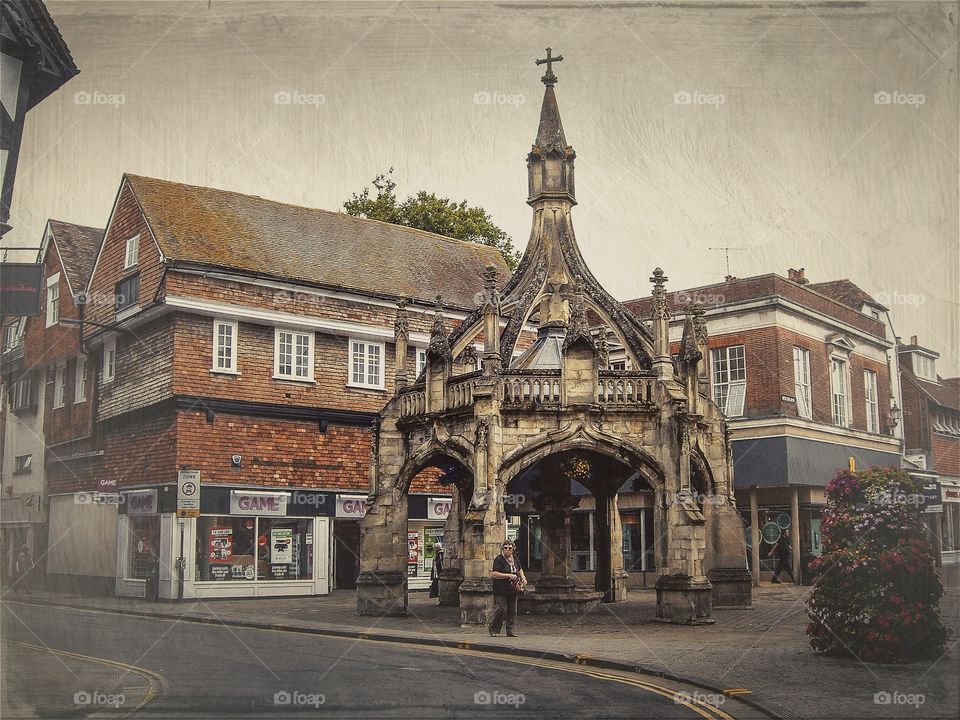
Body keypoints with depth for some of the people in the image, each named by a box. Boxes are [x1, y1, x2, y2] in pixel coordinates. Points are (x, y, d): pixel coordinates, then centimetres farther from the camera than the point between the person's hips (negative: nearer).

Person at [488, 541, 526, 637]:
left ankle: (510, 630, 13)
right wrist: (509, 576, -21)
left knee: (512, 611, 5)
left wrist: (523, 578, 9)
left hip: (513, 589, 7)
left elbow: (519, 570, 30)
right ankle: (493, 628, 4)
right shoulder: (498, 560, -10)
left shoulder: (515, 559, 12)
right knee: (502, 609, -12)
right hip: (501, 590, -7)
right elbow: (495, 574, -19)